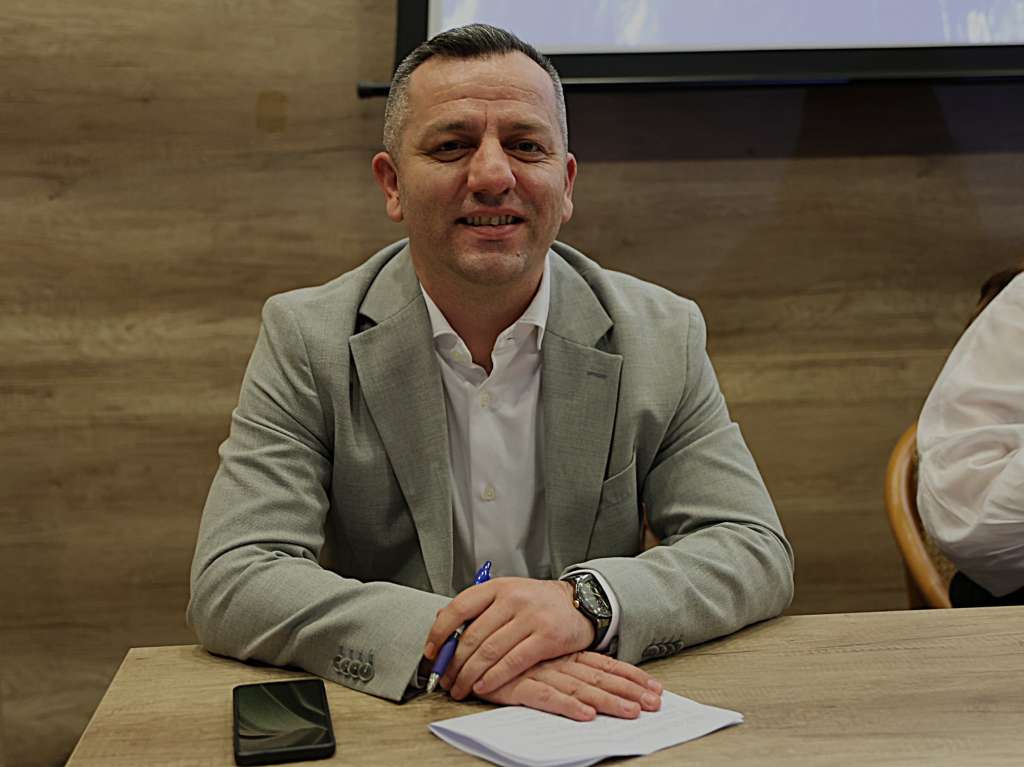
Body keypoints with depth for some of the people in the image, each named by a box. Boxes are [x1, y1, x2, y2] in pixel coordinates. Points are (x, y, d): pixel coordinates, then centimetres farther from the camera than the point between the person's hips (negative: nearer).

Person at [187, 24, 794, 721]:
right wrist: (442, 642, -29)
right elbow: (228, 584, -13)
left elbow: (758, 553, -5)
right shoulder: (305, 338, -6)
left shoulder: (664, 337, -2)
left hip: (599, 715, 2)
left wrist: (588, 600, -24)